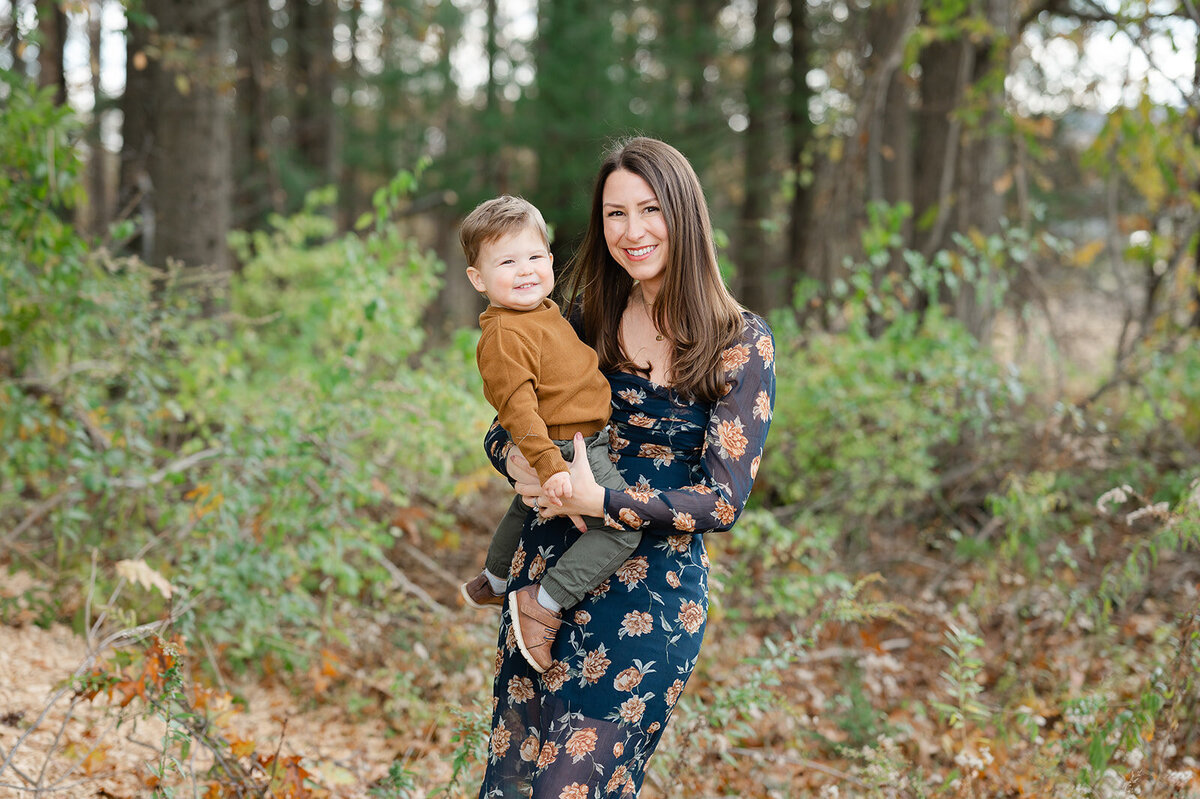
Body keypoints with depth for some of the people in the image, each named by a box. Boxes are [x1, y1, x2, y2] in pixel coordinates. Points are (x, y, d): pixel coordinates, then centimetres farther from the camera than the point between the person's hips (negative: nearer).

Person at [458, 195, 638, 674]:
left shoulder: (543, 311, 7)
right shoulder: (505, 335, -24)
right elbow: (517, 408, -29)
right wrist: (549, 467, -35)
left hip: (582, 446, 11)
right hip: (570, 451, -11)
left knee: (527, 505, 33)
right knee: (623, 527, -19)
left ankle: (493, 583, 57)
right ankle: (542, 603, -15)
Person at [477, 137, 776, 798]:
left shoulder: (741, 342, -7)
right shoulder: (585, 317, 6)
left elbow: (723, 501, -10)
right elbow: (504, 429, 13)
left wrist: (599, 502, -18)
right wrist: (517, 461, -11)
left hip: (653, 597, -4)